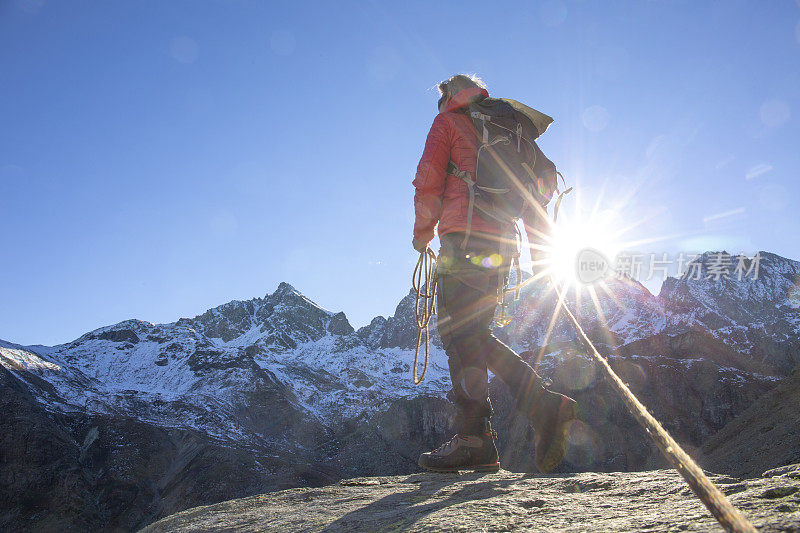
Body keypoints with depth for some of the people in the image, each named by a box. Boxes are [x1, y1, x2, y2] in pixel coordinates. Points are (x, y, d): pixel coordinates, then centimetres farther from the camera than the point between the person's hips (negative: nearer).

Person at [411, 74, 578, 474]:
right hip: (500, 246, 7)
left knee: (459, 334, -8)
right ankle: (543, 405, -1)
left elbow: (428, 181, -2)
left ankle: (473, 440, -12)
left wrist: (422, 233, 9)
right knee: (476, 337, 11)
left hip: (464, 239, -7)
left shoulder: (448, 121, 10)